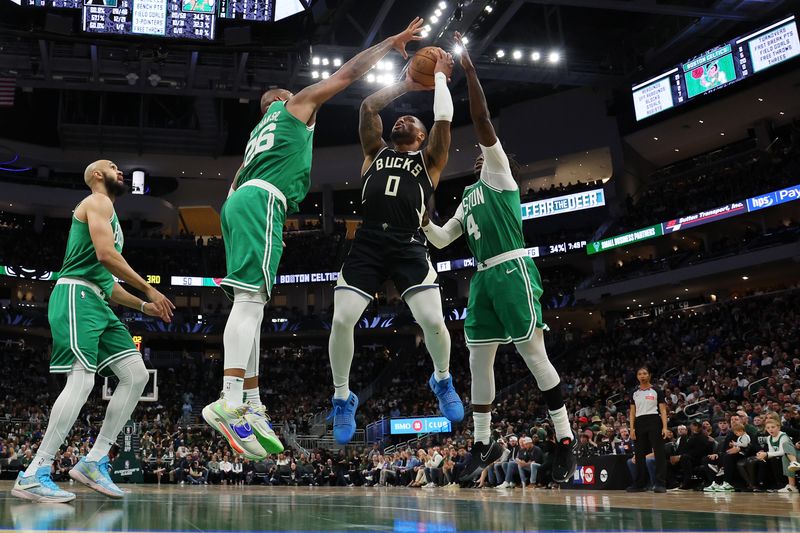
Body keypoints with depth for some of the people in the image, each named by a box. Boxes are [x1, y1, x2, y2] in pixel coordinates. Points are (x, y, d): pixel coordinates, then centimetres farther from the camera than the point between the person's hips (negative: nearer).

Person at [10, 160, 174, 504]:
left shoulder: (108, 214, 30)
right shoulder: (98, 202, 0)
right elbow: (105, 254, -17)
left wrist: (143, 306, 21)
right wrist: (149, 289, -11)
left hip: (97, 303, 10)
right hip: (76, 295, -10)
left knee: (136, 376, 0)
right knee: (82, 381, -19)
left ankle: (94, 462, 1)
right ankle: (33, 476, -15)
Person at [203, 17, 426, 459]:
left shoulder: (259, 134, 36)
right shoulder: (295, 104, 16)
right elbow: (348, 73, 13)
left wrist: (236, 231, 26)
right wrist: (391, 42, 22)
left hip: (239, 202, 9)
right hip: (261, 200, -9)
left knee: (249, 304, 3)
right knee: (250, 298, -21)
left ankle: (253, 407, 1)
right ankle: (229, 402, -33)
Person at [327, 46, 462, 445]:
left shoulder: (429, 160, 17)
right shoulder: (376, 152, 24)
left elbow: (444, 119, 6)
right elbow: (368, 106, 17)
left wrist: (439, 76, 19)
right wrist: (408, 84, 25)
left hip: (408, 245, -2)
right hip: (367, 242, 2)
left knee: (432, 320, -17)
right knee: (341, 321, -11)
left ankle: (442, 380, 15)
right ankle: (343, 398, 10)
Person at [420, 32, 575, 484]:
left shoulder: (499, 174, 3)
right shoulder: (469, 199, 25)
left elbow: (482, 121, -9)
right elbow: (441, 240, 26)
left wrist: (469, 69, -9)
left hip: (513, 270, -8)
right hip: (484, 277, 8)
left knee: (533, 353, -7)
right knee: (479, 360, 6)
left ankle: (566, 439, 1)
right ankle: (484, 444, 16)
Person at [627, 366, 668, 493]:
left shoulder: (657, 391, 5)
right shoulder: (634, 393, 15)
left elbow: (663, 410, 0)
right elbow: (632, 412, 13)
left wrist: (665, 427, -11)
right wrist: (632, 428, 1)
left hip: (654, 422, -4)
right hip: (639, 422, 4)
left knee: (659, 453, -8)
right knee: (639, 454, 5)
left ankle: (660, 484, -9)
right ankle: (639, 484, 12)